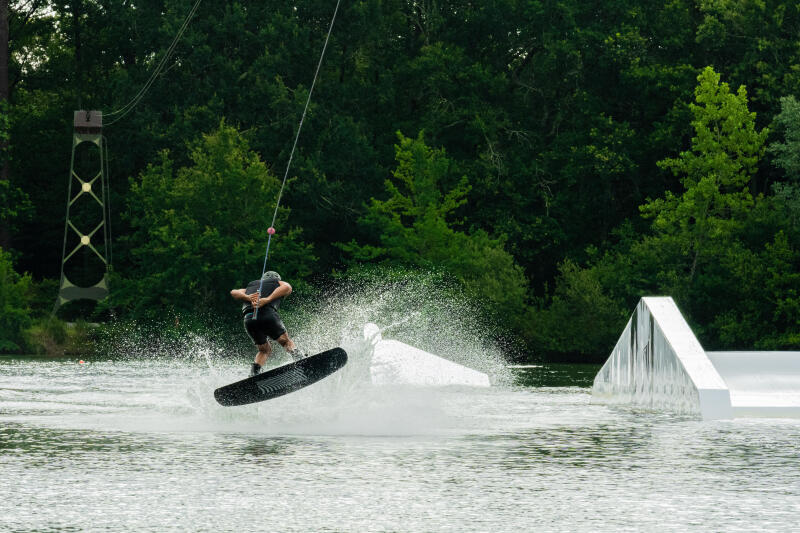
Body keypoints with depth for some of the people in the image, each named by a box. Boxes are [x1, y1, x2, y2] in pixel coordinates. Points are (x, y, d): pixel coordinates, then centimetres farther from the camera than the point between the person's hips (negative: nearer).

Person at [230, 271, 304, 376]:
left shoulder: (250, 286, 37)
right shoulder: (279, 283, 27)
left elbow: (234, 292, 18)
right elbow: (287, 287, 2)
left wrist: (248, 298, -1)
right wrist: (267, 299, -9)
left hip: (248, 319, 4)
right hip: (267, 314, -3)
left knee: (265, 350, 22)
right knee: (286, 341, 12)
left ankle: (254, 372, 1)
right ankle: (299, 359, -14)